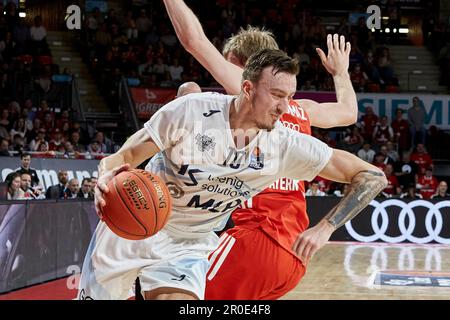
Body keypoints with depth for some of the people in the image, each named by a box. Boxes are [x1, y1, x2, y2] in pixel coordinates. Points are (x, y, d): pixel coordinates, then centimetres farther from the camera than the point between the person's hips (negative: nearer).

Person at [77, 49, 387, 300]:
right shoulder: (193, 110, -24)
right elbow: (125, 156, -15)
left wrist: (325, 228, -25)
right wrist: (107, 178, -38)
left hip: (189, 246, 1)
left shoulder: (285, 146, -17)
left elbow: (372, 176, -14)